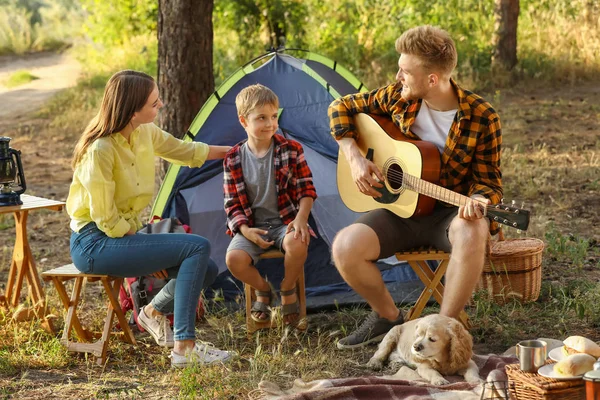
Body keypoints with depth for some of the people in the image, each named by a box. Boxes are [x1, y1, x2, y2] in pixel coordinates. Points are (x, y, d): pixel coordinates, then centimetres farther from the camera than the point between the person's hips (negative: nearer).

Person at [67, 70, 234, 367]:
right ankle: (184, 348, -18)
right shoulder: (100, 150, -24)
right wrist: (144, 245, -9)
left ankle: (154, 312, 26)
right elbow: (106, 220, -20)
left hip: (124, 234, 9)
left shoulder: (145, 132, 0)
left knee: (206, 270, 2)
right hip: (94, 245, -9)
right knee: (197, 248, -20)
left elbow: (185, 151, 19)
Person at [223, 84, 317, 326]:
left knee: (298, 243, -36)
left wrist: (301, 218, -19)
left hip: (285, 222, -1)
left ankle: (288, 291, -3)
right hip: (252, 226, 1)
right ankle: (263, 290, 6)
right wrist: (245, 230, -17)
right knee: (234, 258, -29)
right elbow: (232, 203, 1)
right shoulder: (234, 160, -2)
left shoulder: (291, 150, -3)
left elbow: (306, 189, 0)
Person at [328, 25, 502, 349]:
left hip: (449, 213, -3)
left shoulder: (481, 118, -12)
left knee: (472, 232, -39)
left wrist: (476, 201, -31)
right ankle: (388, 317, 4)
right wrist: (354, 158, -4)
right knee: (344, 247, -23)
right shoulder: (397, 97, -4)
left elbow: (489, 180, -7)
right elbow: (343, 108, 10)